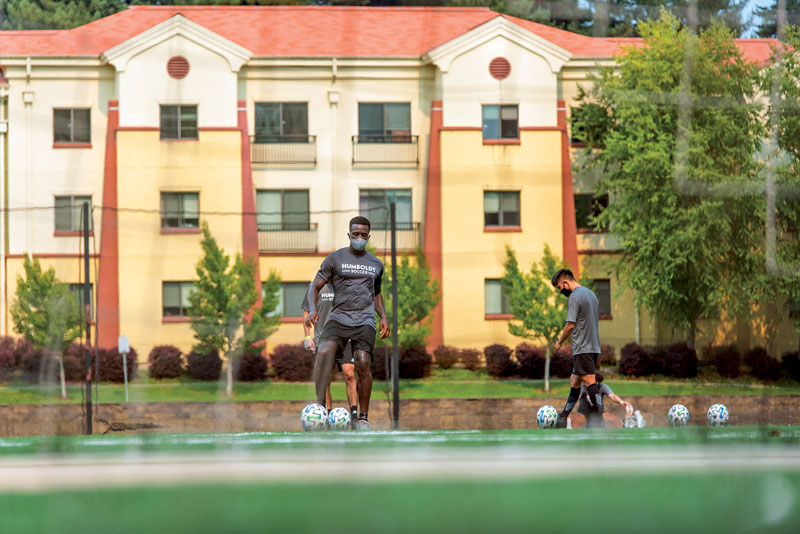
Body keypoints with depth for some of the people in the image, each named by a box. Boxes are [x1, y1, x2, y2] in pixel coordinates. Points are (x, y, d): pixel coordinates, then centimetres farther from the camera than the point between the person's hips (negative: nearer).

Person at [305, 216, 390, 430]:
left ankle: (363, 418, -5)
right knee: (324, 352, -29)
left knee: (363, 364, -14)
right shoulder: (335, 259, 7)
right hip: (338, 317, -2)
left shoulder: (376, 264, 18)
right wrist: (313, 309, -13)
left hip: (365, 321, 2)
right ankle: (320, 405, -28)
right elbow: (315, 286, 5)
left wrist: (384, 316, 16)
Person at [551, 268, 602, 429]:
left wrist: (559, 342, 1)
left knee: (589, 382, -11)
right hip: (594, 346, 10)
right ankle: (564, 416, 24)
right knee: (574, 381, 17)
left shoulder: (574, 297, -13)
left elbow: (570, 325, -14)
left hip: (583, 348, -10)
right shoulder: (590, 293, 17)